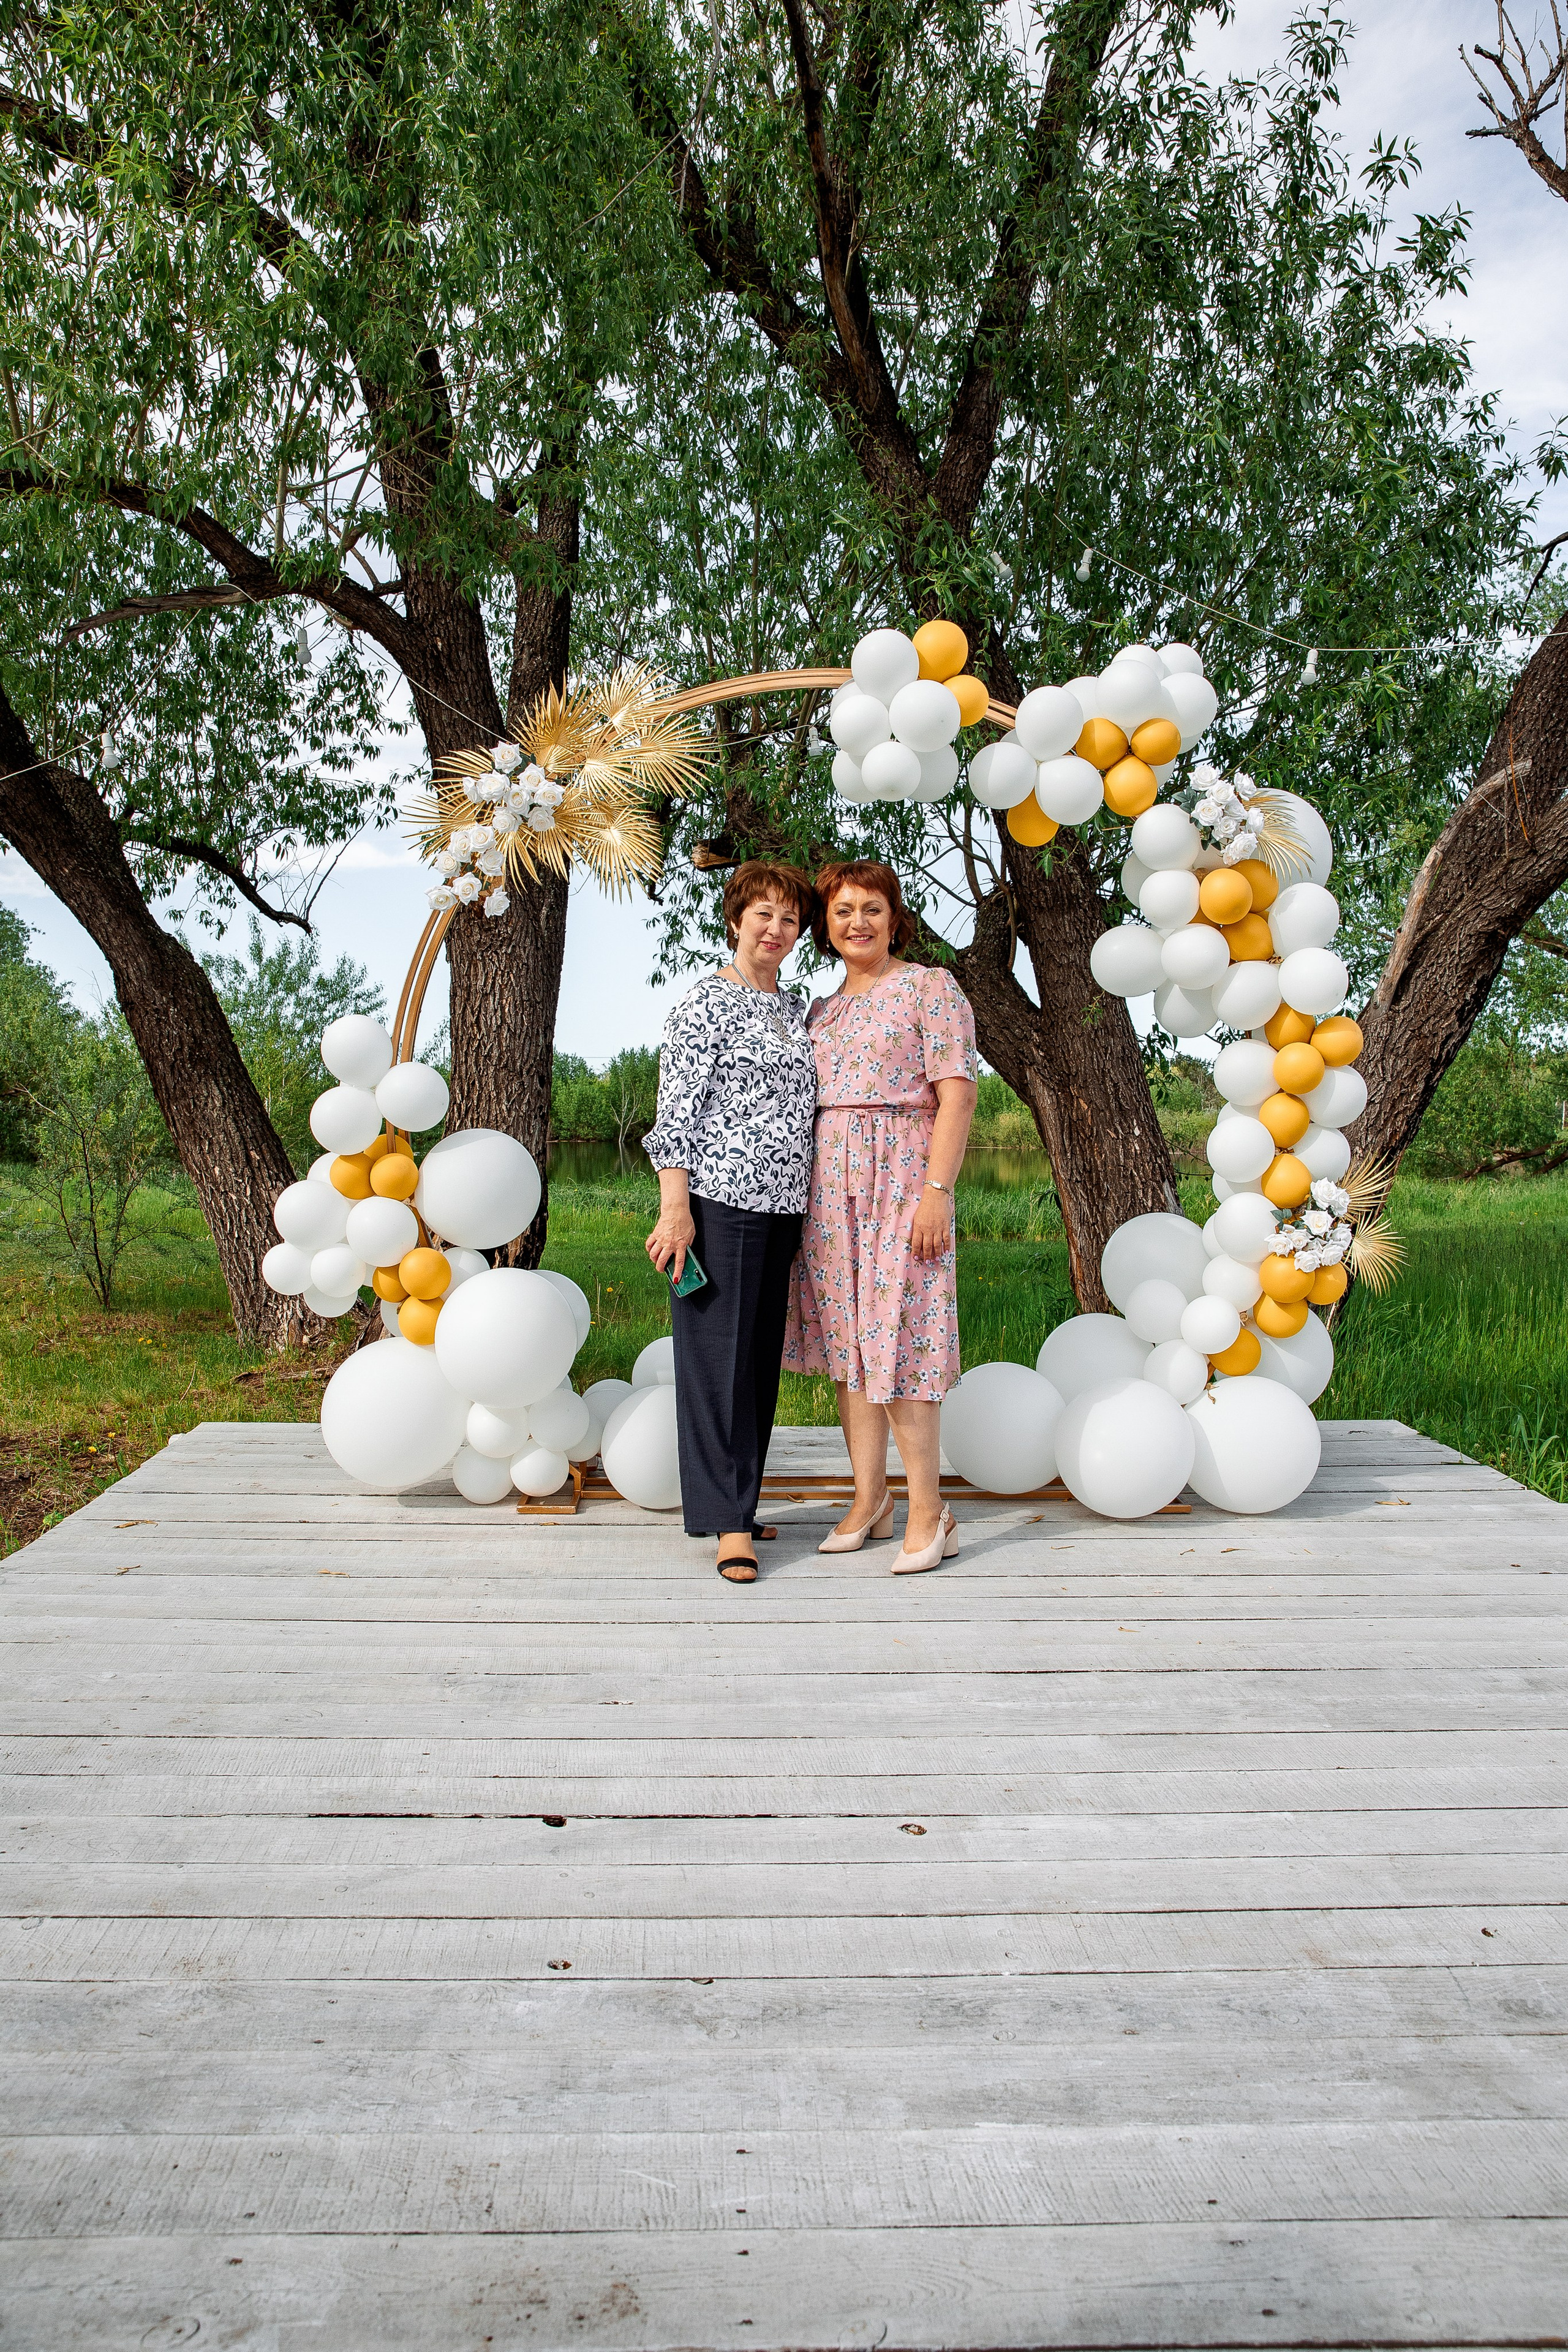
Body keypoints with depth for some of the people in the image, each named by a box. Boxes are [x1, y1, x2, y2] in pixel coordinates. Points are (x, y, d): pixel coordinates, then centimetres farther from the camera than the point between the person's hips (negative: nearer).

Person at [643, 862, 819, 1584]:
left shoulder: (795, 1009, 18)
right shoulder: (706, 1003, -4)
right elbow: (677, 1113, -9)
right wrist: (675, 1208, -16)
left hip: (781, 1205, 7)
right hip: (719, 1199, -7)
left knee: (761, 1353, 10)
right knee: (719, 1350, -4)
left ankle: (736, 1503, 21)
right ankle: (729, 1520, 1)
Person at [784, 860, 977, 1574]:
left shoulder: (929, 988, 0)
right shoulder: (821, 1011, 18)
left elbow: (957, 1094, -8)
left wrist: (937, 1191, -17)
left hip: (901, 1177, -6)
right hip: (829, 1185, 7)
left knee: (895, 1338, -9)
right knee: (846, 1339, 6)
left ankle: (929, 1514, 0)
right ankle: (869, 1501, 15)